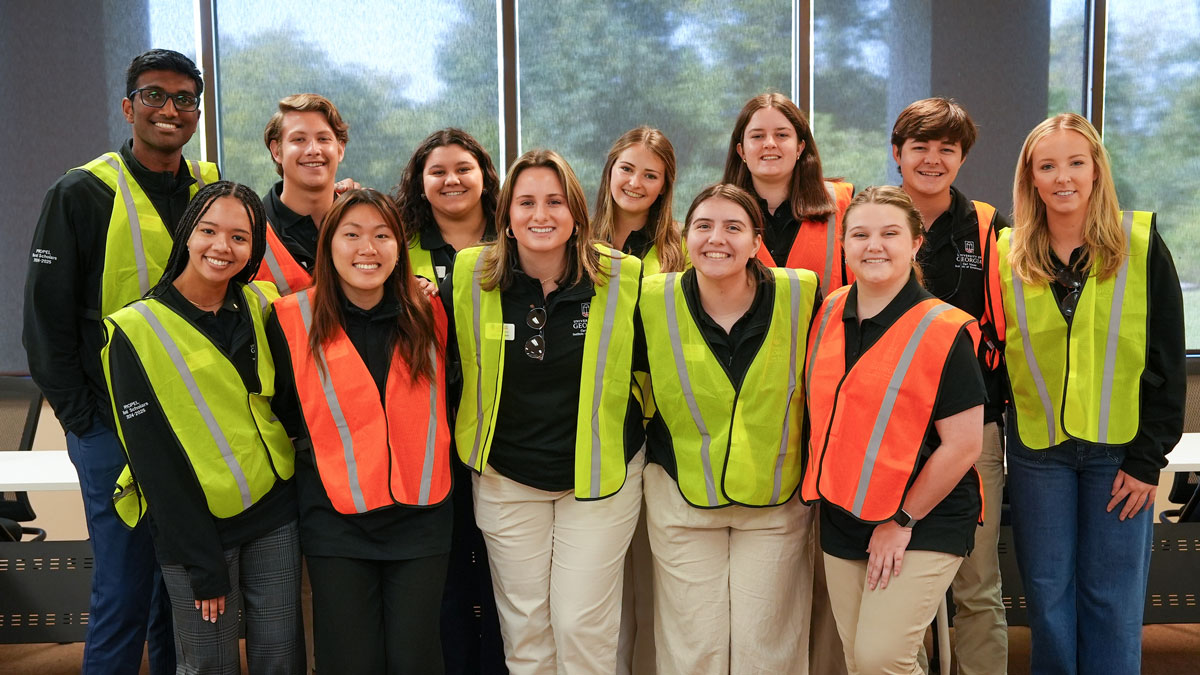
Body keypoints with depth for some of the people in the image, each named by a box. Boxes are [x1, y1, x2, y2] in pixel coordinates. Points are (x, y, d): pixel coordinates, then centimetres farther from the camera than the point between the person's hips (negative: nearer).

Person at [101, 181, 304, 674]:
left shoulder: (261, 306, 2)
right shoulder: (135, 330, -10)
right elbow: (151, 457, -10)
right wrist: (203, 566, -11)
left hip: (274, 510, 4)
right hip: (194, 524, -3)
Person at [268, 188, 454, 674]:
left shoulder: (428, 315, 2)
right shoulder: (293, 319, -5)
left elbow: (448, 401, 14)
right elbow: (281, 412, 5)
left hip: (420, 518, 2)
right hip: (336, 520, -1)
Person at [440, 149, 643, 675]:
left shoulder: (623, 278, -10)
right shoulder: (469, 277, -6)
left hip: (599, 475, -1)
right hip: (505, 478, 2)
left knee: (583, 628, 2)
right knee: (524, 629, 12)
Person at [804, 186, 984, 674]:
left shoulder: (943, 330, -13)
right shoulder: (830, 314, 4)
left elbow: (963, 444, -14)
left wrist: (902, 521, -12)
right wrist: (823, 488, 8)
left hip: (924, 525, -5)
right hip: (842, 520, 6)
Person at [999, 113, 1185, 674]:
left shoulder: (1141, 245, -3)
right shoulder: (1008, 254, 2)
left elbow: (1167, 361, -3)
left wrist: (1147, 458, -6)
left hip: (1121, 450, -1)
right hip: (1036, 448, 2)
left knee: (1114, 600, 5)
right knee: (1047, 592, 9)